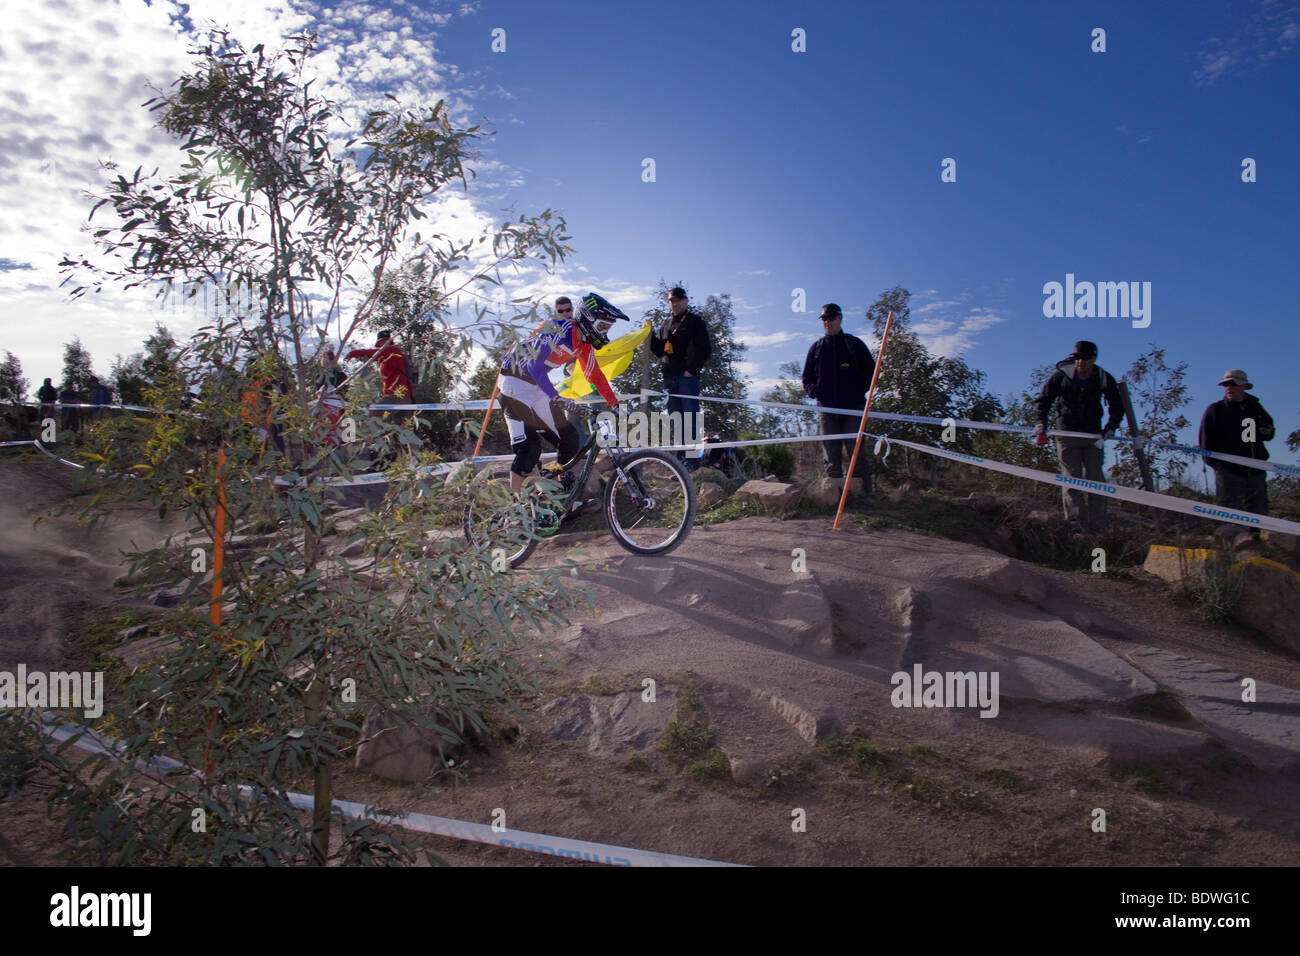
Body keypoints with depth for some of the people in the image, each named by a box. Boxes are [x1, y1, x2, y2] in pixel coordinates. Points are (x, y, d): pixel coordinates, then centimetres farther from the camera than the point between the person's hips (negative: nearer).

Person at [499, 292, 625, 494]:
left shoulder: (584, 345, 2)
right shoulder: (557, 329, -24)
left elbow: (595, 376, 11)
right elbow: (534, 365, -32)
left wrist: (615, 404, 5)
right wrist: (557, 398, -40)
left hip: (538, 385, 9)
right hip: (516, 381, -9)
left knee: (569, 438, 5)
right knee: (529, 446, -18)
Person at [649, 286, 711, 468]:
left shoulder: (695, 322, 6)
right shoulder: (667, 325, 23)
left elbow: (705, 349, -2)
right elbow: (659, 351, 20)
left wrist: (691, 370, -10)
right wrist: (650, 334, 4)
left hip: (688, 377, -6)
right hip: (670, 378, 6)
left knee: (690, 418, -10)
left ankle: (693, 462, -11)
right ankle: (680, 459, 7)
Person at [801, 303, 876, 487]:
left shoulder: (854, 344, 9)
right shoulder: (817, 347, 15)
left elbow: (871, 370, 10)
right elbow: (807, 377, 20)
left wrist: (860, 390, -5)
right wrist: (813, 390, 0)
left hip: (853, 408, -2)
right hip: (827, 409, 2)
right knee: (832, 456, 1)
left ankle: (865, 492, -6)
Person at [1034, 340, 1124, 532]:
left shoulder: (1105, 380, -7)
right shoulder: (1060, 376, -12)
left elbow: (1117, 408, 7)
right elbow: (1044, 400, -1)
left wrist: (1110, 428, -5)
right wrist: (1041, 423, -13)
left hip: (1093, 437, 2)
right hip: (1067, 435, -2)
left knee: (1095, 479, 0)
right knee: (1071, 480, -7)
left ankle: (1097, 529, 4)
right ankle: (1077, 525, -10)